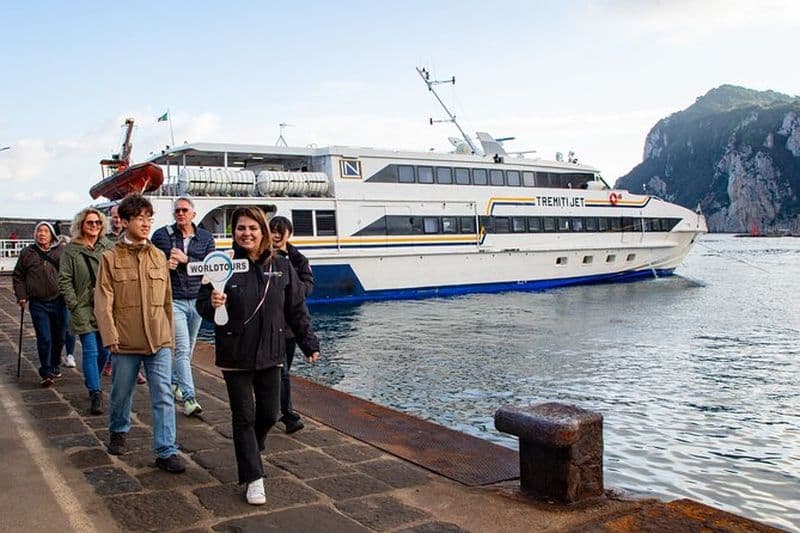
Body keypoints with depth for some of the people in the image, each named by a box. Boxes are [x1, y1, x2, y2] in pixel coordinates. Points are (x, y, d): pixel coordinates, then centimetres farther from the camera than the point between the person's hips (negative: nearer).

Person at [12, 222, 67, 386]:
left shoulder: (62, 252, 3)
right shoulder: (27, 253, 4)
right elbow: (18, 276, 11)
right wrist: (21, 296, 1)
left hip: (59, 302, 1)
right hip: (38, 304, -1)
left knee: (59, 337, 12)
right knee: (44, 339, -7)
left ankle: (54, 365, 33)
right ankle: (46, 373, 3)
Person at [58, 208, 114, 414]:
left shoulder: (108, 247, 7)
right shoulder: (70, 250, 0)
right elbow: (64, 280, -1)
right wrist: (74, 305, -8)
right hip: (84, 310, -3)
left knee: (104, 350, 11)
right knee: (91, 352, -6)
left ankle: (92, 382, 34)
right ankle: (95, 394, -1)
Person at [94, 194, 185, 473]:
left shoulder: (158, 256, 6)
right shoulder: (111, 258, -2)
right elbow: (103, 303, -6)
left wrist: (169, 335, 12)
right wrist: (110, 337, -14)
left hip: (159, 342, 2)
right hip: (125, 344, -1)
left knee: (164, 397, -3)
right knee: (121, 394, 16)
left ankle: (166, 452, 2)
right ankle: (117, 433, 42)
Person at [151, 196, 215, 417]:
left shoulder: (206, 238, 7)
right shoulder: (162, 235, 1)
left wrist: (186, 260, -15)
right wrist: (166, 264, -20)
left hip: (197, 299, 4)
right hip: (173, 300, -3)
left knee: (188, 349, 14)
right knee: (182, 349, -11)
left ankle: (174, 382, 36)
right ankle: (189, 398, -12)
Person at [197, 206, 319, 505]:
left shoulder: (281, 267, -1)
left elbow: (297, 310, 5)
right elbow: (202, 305, -5)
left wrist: (309, 343, 5)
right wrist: (213, 304, -27)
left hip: (270, 354, 3)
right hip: (235, 356, -3)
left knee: (269, 414, 12)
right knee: (244, 417, 3)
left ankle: (249, 452, 42)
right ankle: (253, 479, 14)